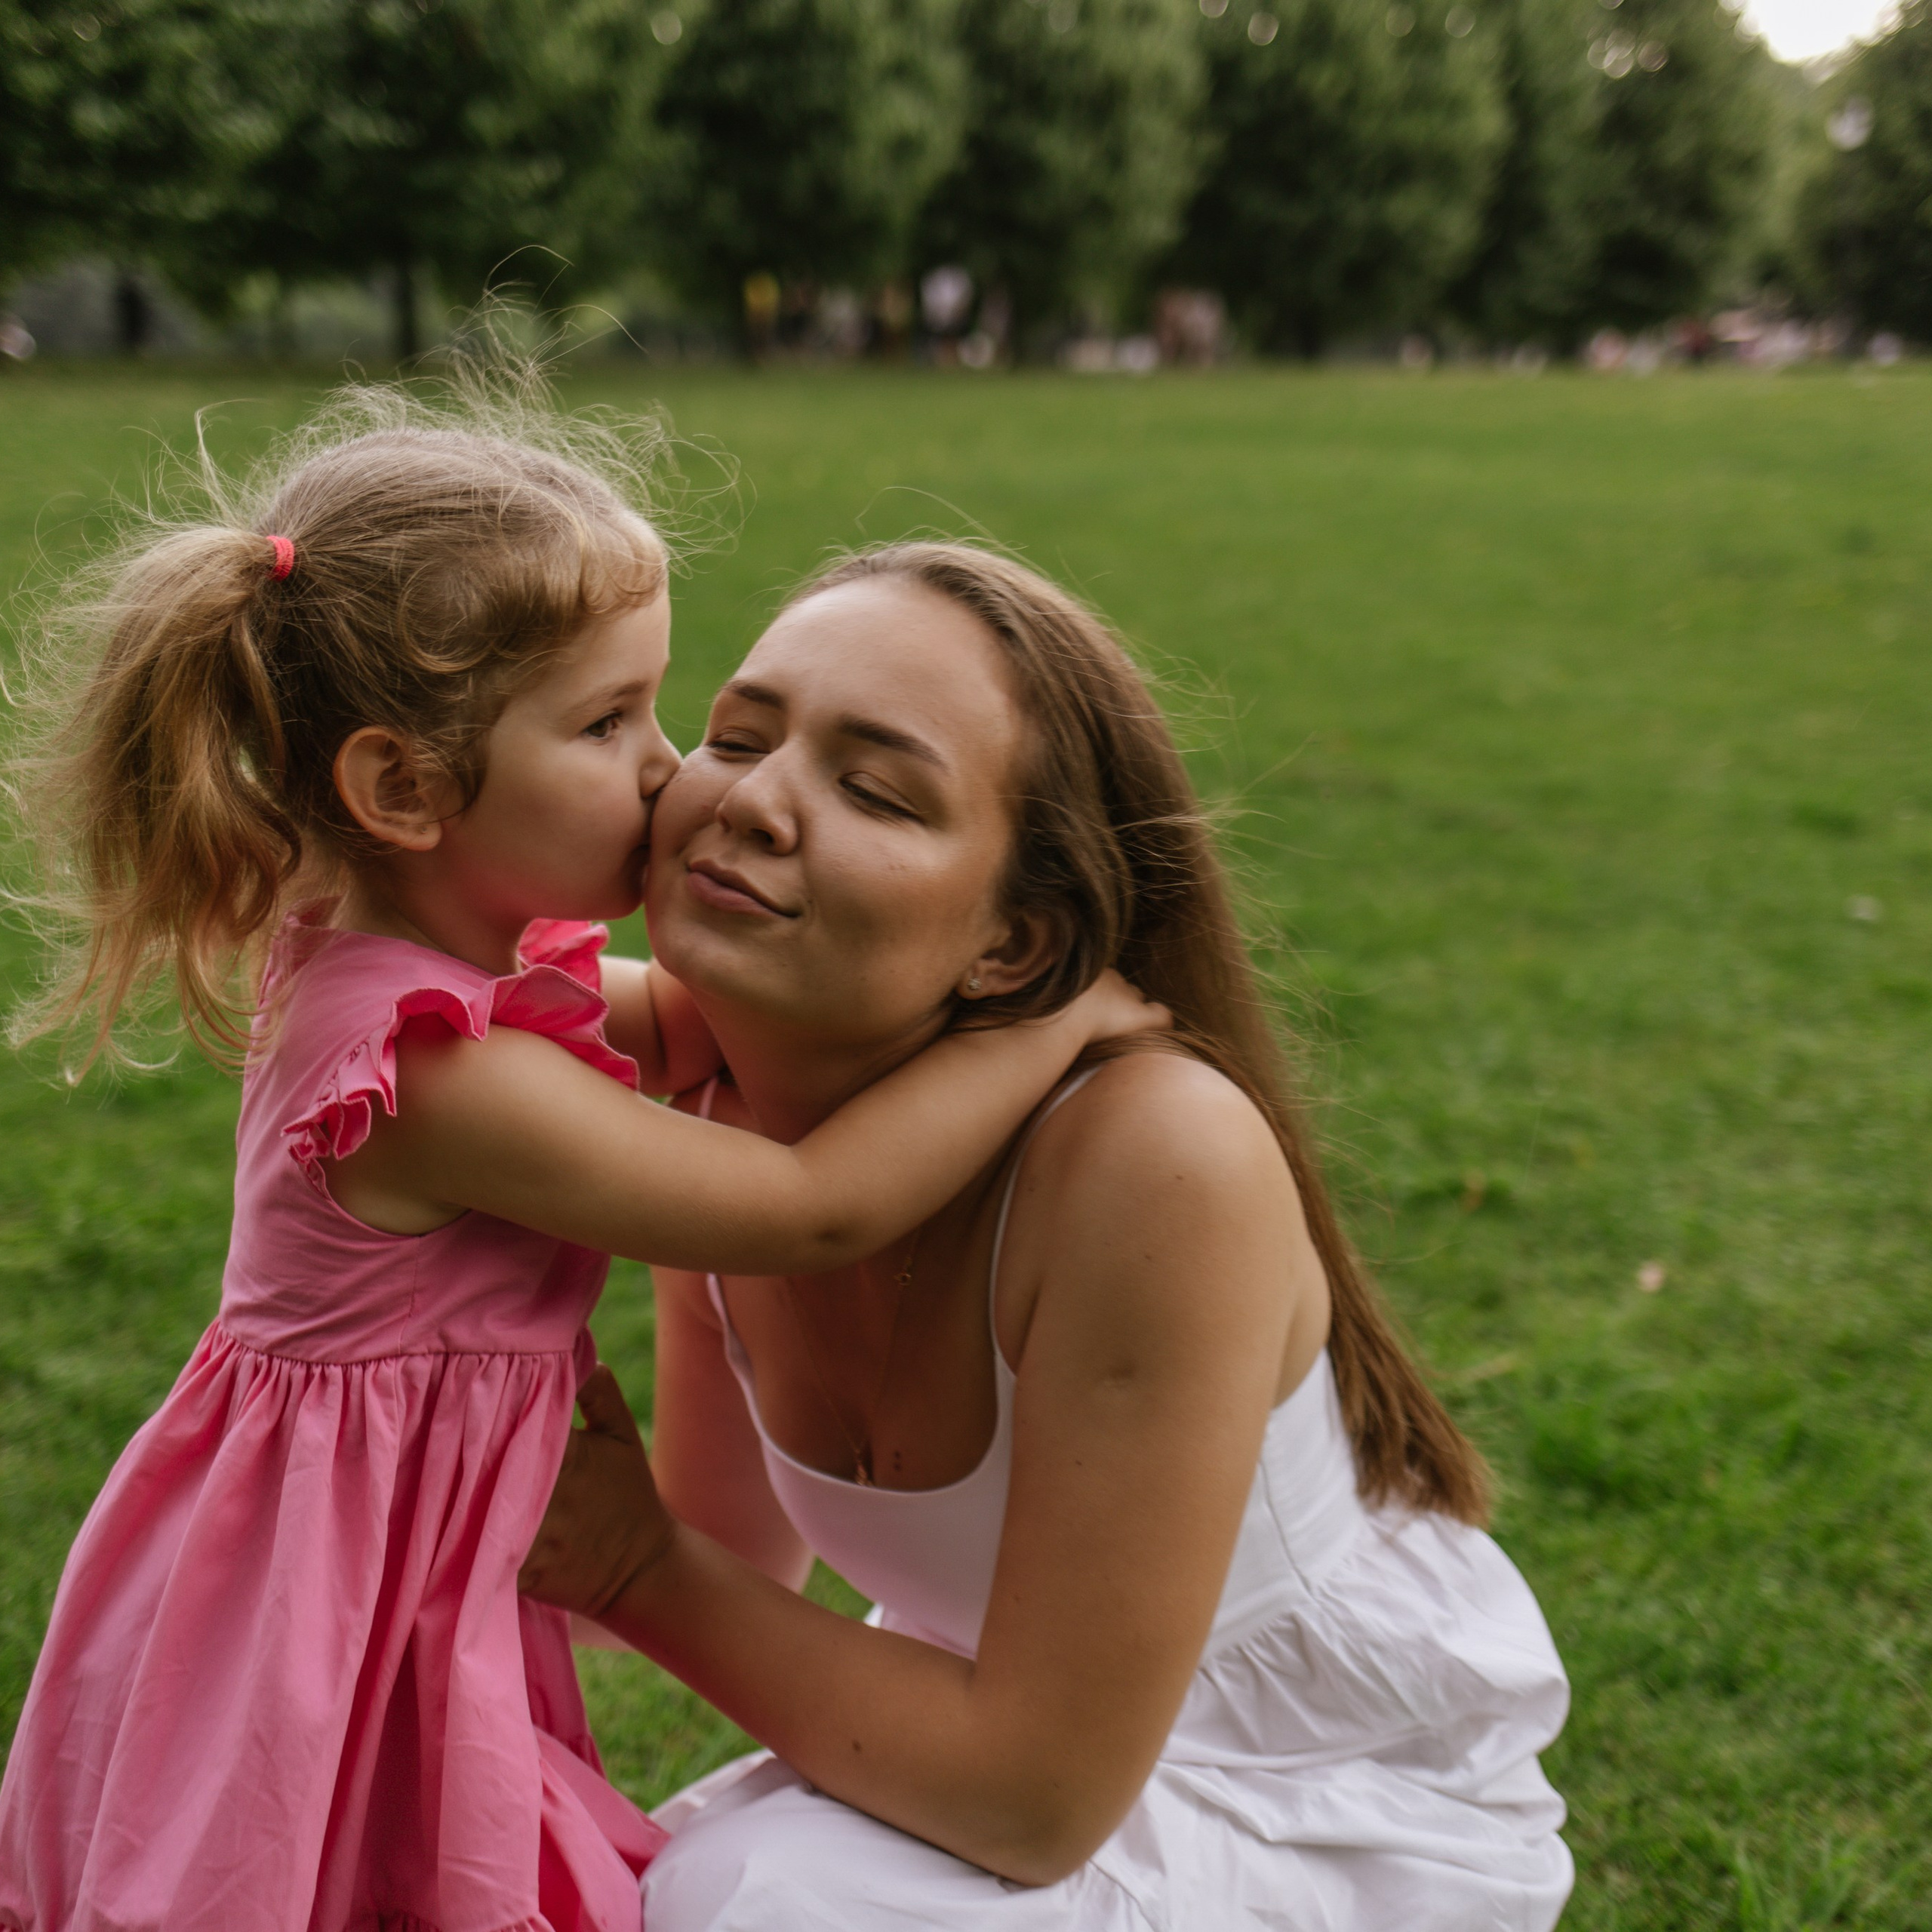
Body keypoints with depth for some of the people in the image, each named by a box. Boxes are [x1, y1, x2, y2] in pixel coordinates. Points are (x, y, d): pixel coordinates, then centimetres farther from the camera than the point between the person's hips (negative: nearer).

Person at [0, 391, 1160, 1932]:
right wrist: (1057, 1017, -17)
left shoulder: (462, 958, -1)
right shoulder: (447, 1074, -29)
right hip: (328, 1636, -9)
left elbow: (664, 1031, 15)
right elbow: (818, 1210, -25)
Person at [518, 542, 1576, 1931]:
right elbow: (740, 1558, 2)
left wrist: (641, 1567, -19)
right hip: (1038, 1715, 5)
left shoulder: (1156, 1160, -32)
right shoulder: (722, 1117, -12)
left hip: (1350, 1817, -5)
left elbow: (1036, 1797, -24)